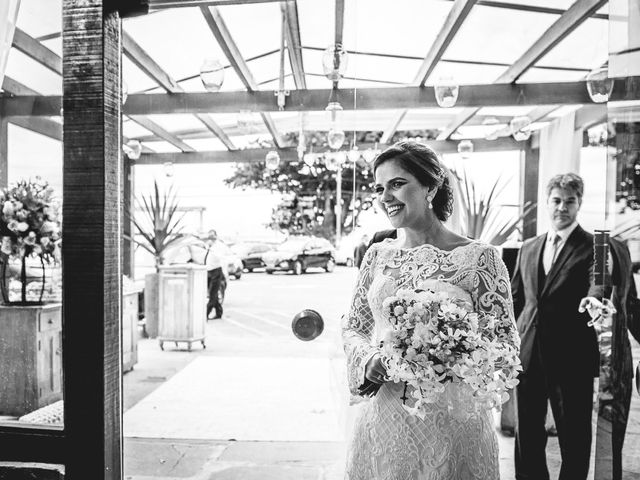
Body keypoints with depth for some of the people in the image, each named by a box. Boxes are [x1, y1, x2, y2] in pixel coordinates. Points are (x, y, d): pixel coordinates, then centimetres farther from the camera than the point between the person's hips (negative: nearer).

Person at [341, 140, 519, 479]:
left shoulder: (479, 258, -10)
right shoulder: (377, 255, 2)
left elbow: (505, 340, -6)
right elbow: (352, 327, 9)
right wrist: (369, 360, -11)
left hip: (451, 422, -3)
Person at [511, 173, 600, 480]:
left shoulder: (594, 248, -3)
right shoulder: (528, 248, 12)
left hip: (571, 359, -4)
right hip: (528, 356, 5)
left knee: (574, 437, 9)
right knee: (527, 433, 15)